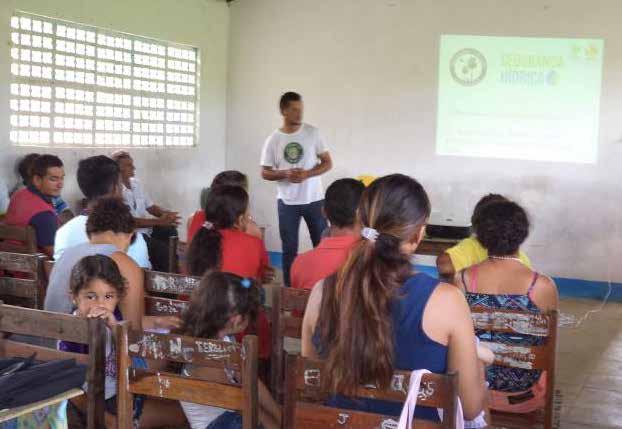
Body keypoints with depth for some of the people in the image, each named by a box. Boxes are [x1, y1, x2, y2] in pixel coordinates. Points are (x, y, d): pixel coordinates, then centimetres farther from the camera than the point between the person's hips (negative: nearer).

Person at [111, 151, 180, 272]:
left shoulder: (136, 183, 8)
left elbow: (150, 206, 14)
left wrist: (165, 214, -8)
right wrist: (158, 221, -25)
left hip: (147, 228, 8)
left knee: (170, 231, -12)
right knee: (161, 249, -24)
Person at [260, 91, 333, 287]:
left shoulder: (312, 132, -3)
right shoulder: (273, 139, -2)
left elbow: (328, 163, -1)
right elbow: (265, 173, 2)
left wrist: (307, 174, -18)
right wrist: (285, 174, -18)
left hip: (314, 200, 0)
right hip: (287, 202, 0)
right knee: (289, 249, 6)